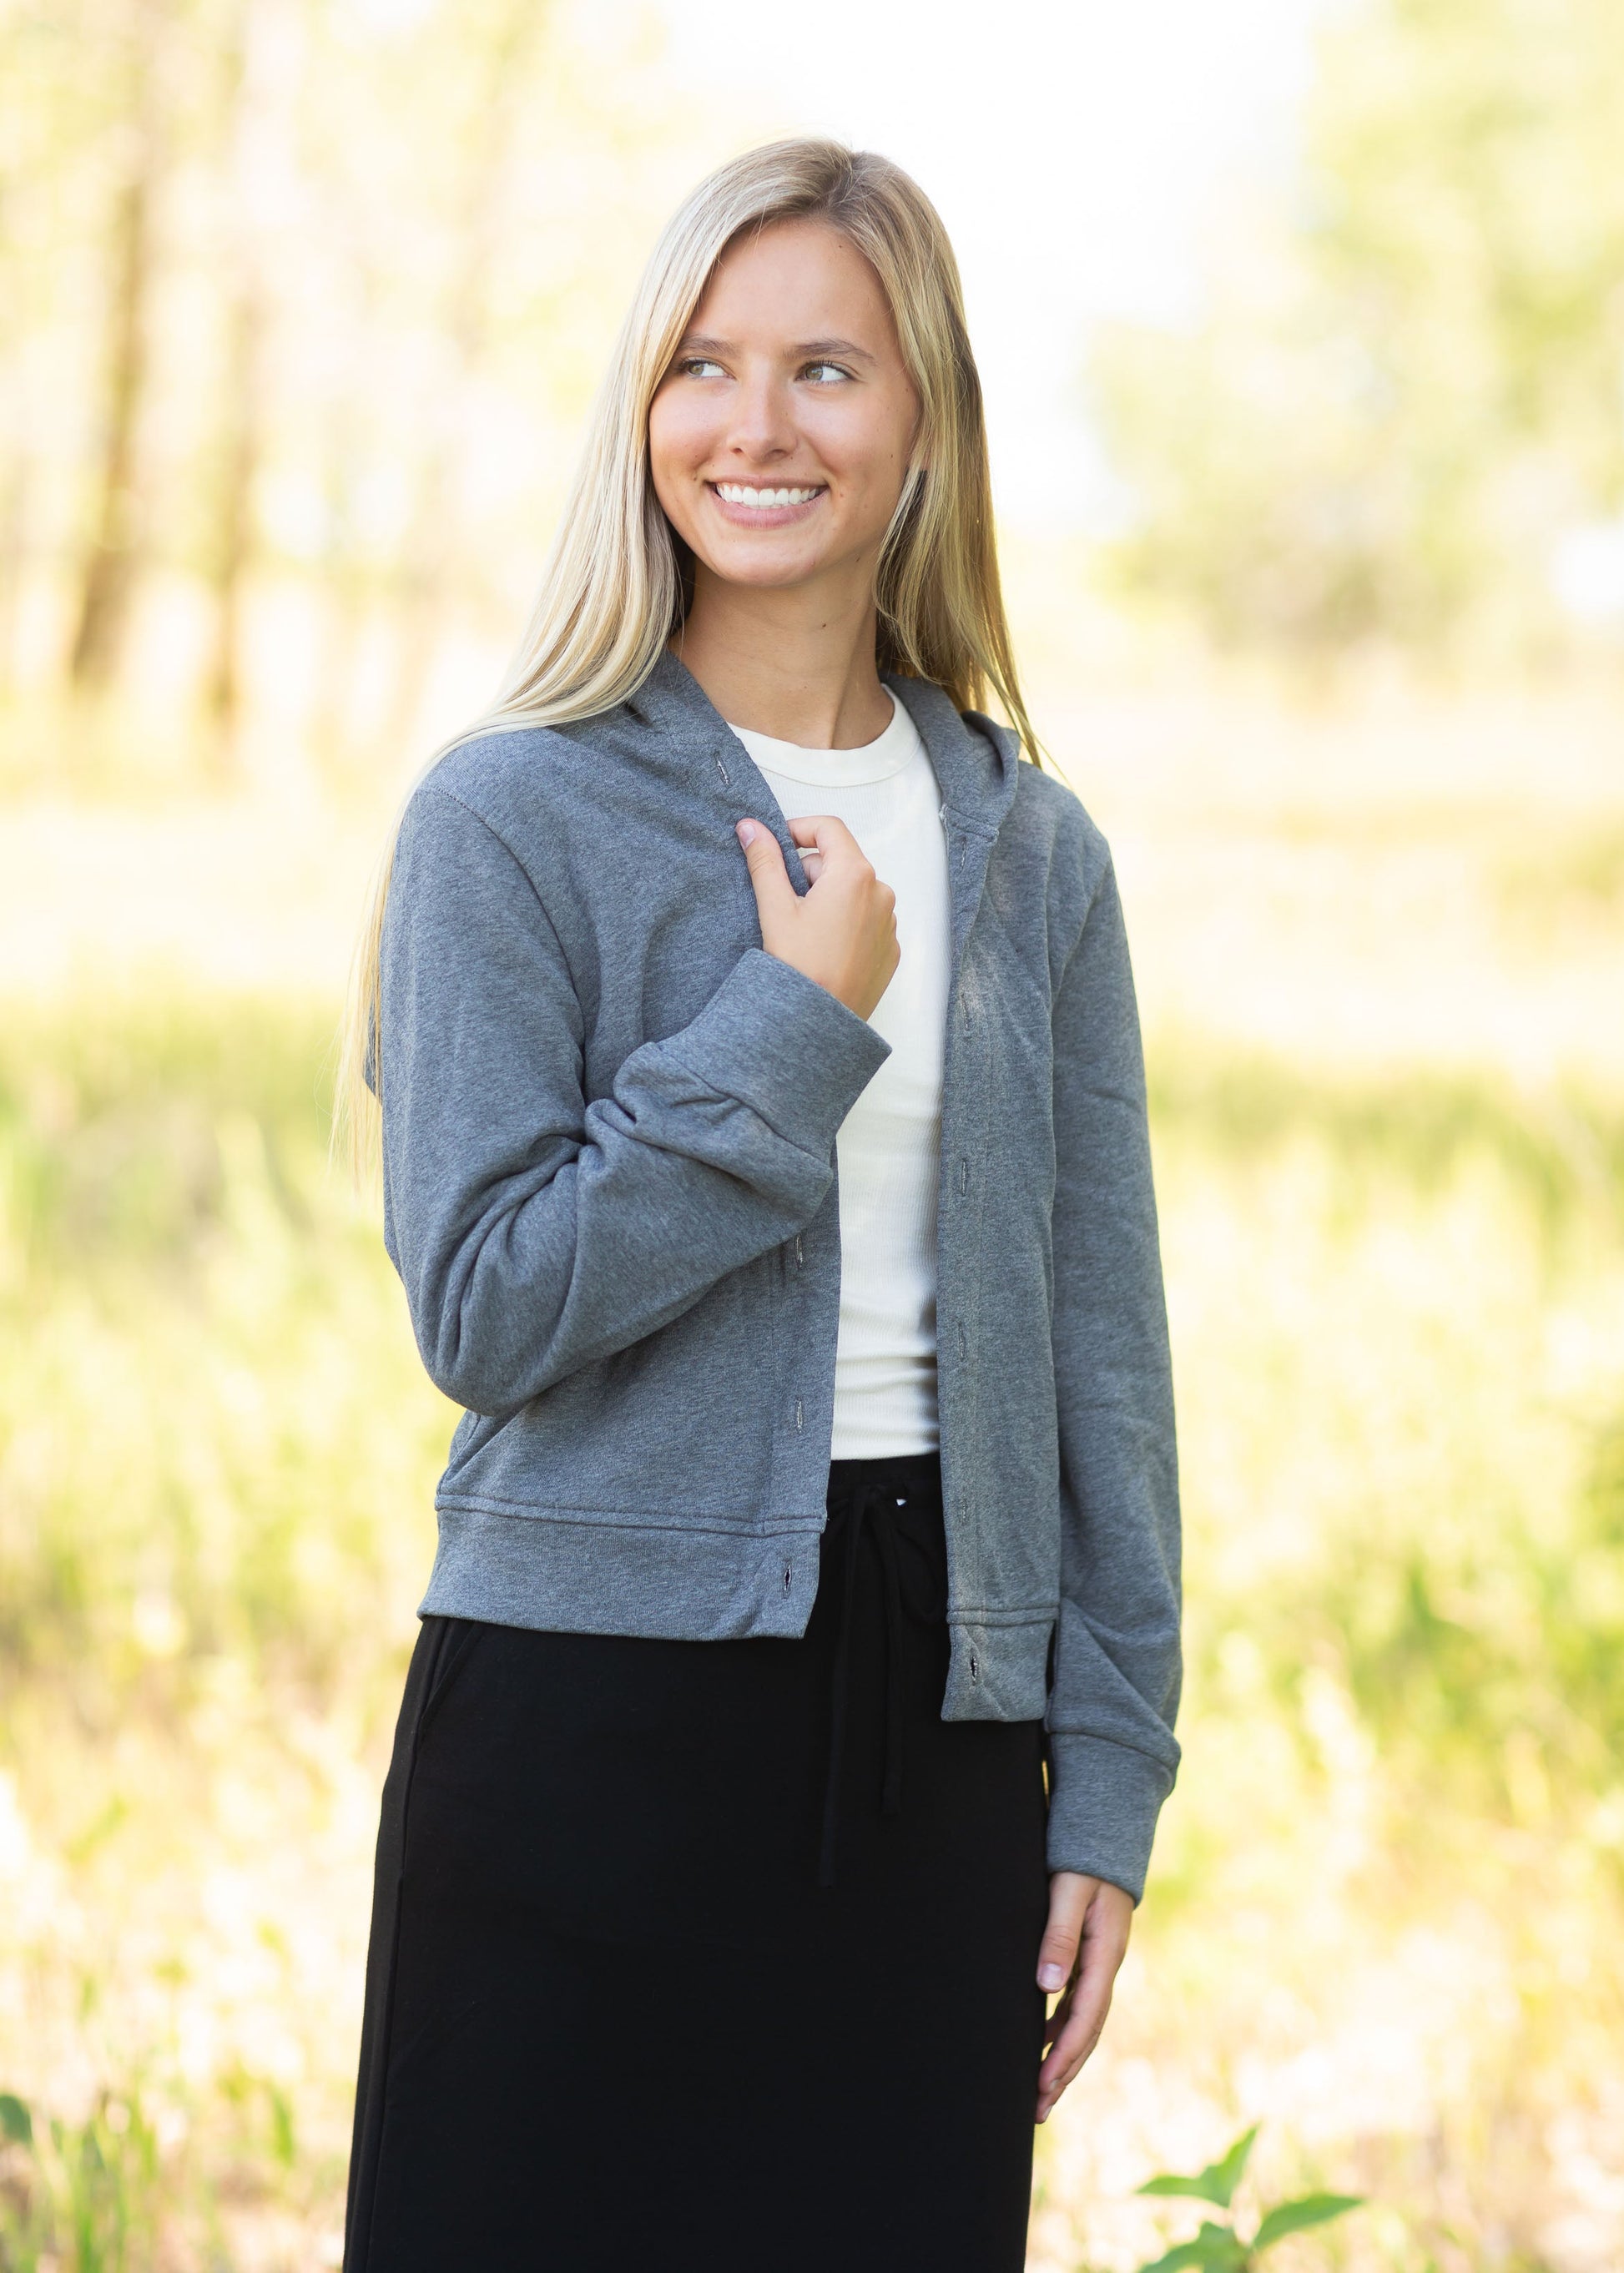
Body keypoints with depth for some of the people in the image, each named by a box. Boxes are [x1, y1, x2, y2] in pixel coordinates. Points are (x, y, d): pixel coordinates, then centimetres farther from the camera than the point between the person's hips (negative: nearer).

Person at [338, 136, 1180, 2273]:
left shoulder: (1030, 852, 8)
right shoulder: (515, 815, -4)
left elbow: (1099, 1347, 9)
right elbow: (484, 1308, -11)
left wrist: (1109, 1781, 5)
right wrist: (794, 1028, -13)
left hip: (929, 1707, 4)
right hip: (591, 1702, -3)